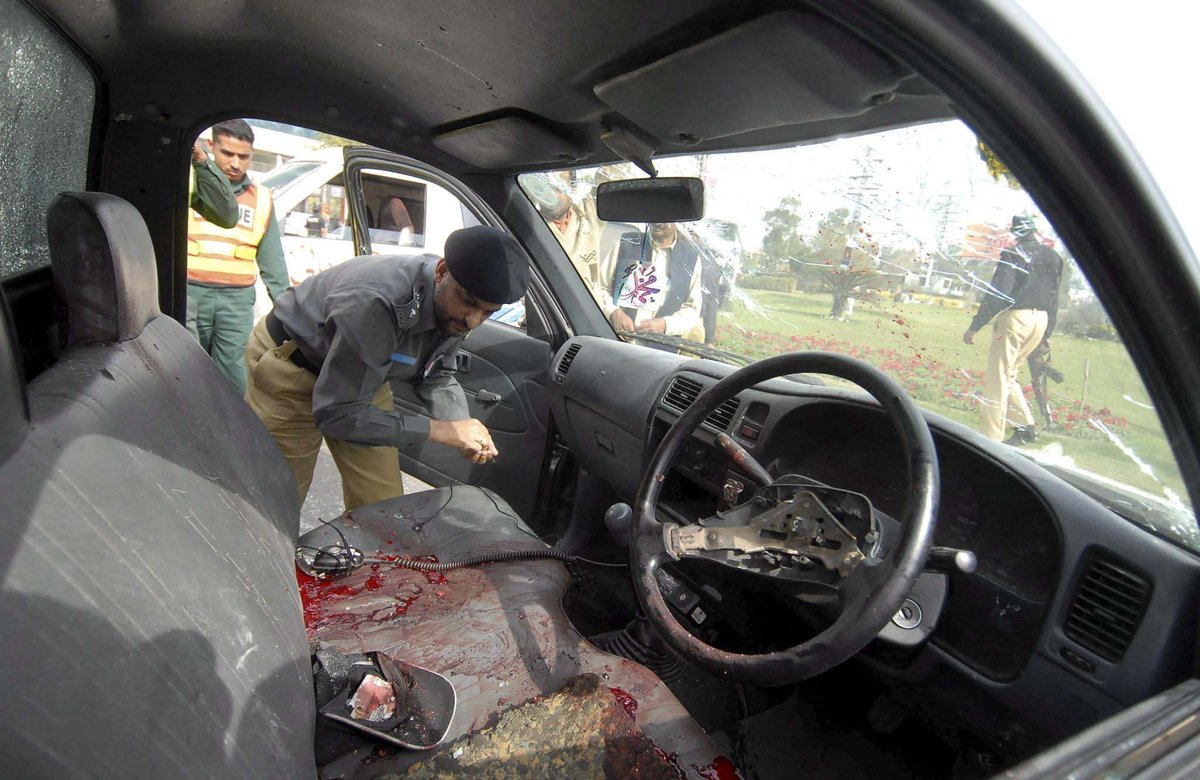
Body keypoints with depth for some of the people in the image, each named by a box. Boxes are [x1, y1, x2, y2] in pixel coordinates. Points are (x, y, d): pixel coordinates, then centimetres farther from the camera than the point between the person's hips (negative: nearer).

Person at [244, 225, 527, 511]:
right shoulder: (375, 303, -41)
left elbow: (435, 375, -1)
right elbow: (337, 413, -34)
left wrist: (462, 424, -22)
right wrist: (441, 430, -34)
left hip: (363, 373, 6)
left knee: (383, 509, 5)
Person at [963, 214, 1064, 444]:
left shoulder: (1014, 254, -8)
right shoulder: (1054, 257, 15)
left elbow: (999, 294, -16)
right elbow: (1053, 298, 17)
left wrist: (975, 326, -15)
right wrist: (1047, 333, 24)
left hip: (1016, 316, -7)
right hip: (1041, 321, 7)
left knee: (997, 378, -2)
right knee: (1008, 374, 19)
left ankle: (990, 438, -2)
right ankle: (1026, 427, 15)